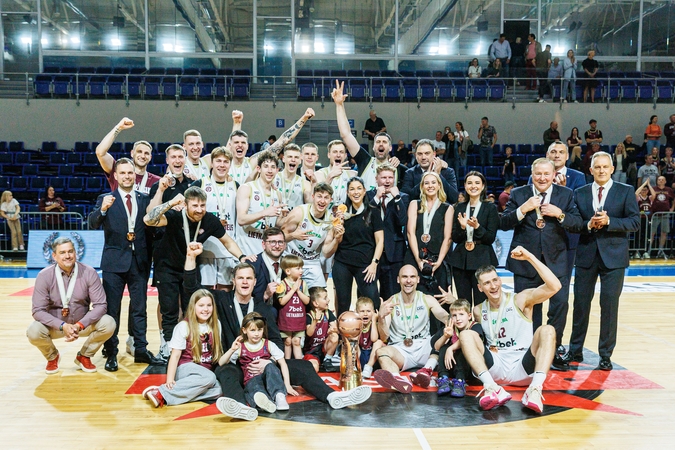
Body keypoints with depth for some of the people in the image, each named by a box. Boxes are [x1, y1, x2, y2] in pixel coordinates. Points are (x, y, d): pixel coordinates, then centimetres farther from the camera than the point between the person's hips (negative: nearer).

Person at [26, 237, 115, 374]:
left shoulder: (89, 272, -13)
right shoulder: (44, 276, -13)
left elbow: (100, 305, -13)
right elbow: (38, 310, -14)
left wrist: (80, 325, -27)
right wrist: (63, 326, -28)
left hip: (83, 324, 0)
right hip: (56, 325, 0)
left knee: (108, 323, -25)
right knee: (33, 332, -29)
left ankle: (84, 356, 5)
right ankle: (52, 357, 8)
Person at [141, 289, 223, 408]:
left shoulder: (216, 325, 7)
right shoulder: (184, 326, -5)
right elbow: (175, 355, -7)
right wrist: (169, 380, -17)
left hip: (207, 370, 4)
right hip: (186, 369, -4)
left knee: (218, 390, -31)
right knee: (209, 378, -37)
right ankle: (162, 392, -36)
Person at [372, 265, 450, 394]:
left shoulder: (428, 300, 7)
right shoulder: (390, 304, 3)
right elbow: (384, 337, -5)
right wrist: (381, 317, -24)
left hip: (424, 349, 1)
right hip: (401, 351, -1)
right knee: (381, 351, -31)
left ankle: (428, 369, -36)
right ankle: (399, 379, -60)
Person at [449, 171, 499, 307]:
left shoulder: (490, 208, 0)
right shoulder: (459, 208, 10)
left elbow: (491, 238, -5)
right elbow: (455, 238, 7)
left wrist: (477, 227, -21)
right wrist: (462, 227, -13)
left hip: (482, 261, -3)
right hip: (461, 260, 4)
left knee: (481, 303, -2)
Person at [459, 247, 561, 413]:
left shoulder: (521, 299, -2)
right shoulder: (478, 311, 9)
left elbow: (554, 286, -17)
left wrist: (529, 257, -20)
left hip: (524, 368, -2)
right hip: (495, 369, 2)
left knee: (547, 330, -24)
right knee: (466, 334, -18)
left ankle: (535, 390, -41)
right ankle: (492, 389, -37)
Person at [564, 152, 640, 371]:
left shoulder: (626, 192, 2)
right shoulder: (580, 193, 7)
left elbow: (634, 222, -6)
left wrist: (609, 221, -19)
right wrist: (588, 224, -16)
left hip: (613, 256, -2)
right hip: (586, 254, 2)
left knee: (609, 305, 1)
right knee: (581, 303, 7)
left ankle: (605, 355, 14)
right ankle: (575, 350, 20)